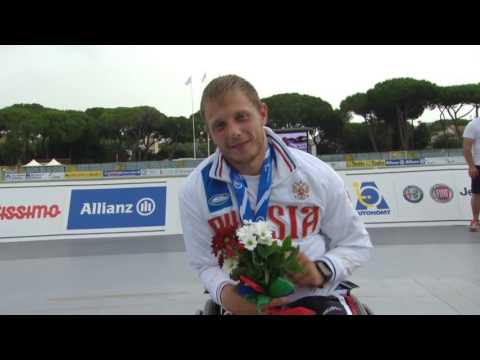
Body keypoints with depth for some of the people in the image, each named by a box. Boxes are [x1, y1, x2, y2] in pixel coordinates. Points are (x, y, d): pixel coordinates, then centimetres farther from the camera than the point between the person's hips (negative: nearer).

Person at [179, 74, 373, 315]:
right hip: (243, 305, 1)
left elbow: (356, 244, 4)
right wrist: (224, 293, -17)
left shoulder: (317, 174, -8)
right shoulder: (195, 190, -8)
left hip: (314, 297, 0)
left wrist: (321, 271, -14)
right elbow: (205, 264, 3)